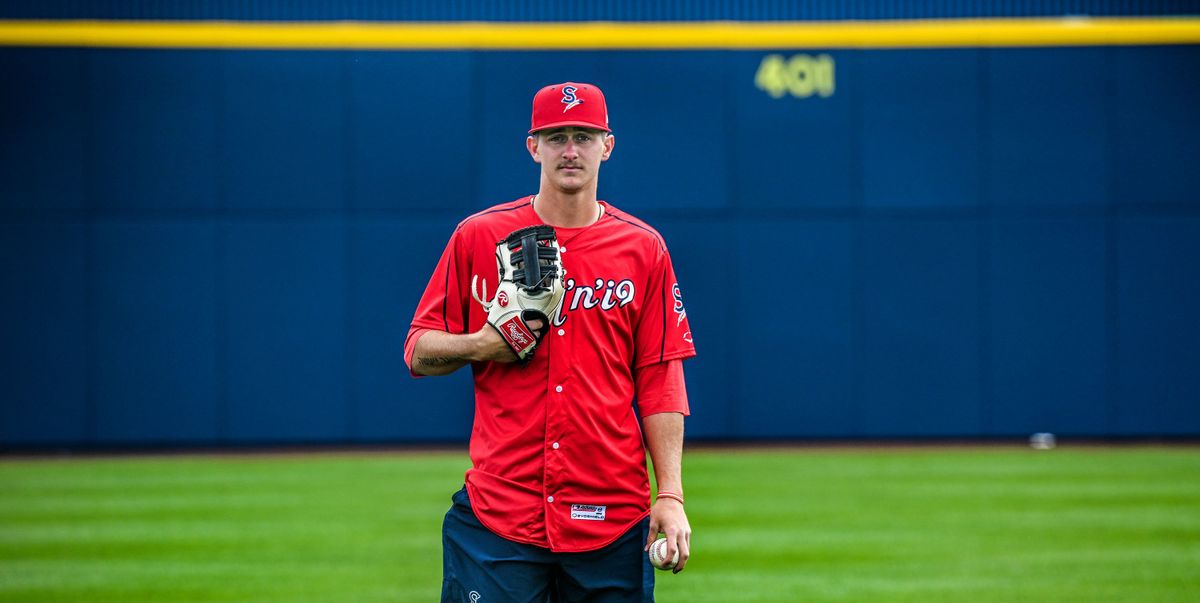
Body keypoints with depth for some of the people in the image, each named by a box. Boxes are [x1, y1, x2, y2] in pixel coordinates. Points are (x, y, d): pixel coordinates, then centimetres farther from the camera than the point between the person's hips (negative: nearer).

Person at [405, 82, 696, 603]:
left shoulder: (643, 249, 7)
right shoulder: (479, 238, 5)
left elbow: (660, 382, 5)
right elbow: (418, 351, 8)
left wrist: (670, 495, -3)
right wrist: (479, 346, -13)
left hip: (614, 516, 1)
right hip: (497, 513, -1)